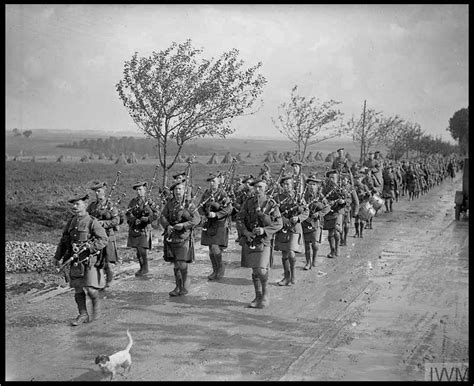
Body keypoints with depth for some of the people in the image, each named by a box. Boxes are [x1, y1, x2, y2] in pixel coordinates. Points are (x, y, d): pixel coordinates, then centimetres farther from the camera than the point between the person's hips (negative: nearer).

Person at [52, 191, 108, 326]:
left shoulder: (92, 222, -9)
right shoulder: (71, 222, 10)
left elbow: (103, 240, -13)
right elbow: (63, 240, 20)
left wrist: (87, 247, -21)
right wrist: (57, 256, 21)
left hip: (90, 260, -5)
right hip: (75, 260, 6)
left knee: (91, 289, -8)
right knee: (78, 290, 7)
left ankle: (96, 308, 20)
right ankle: (83, 315, 19)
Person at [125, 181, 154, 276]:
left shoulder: (149, 202, -1)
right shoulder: (133, 201, 7)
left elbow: (153, 216, -9)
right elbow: (128, 213, -3)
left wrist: (145, 218, -29)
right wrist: (135, 220, -21)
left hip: (144, 229, -4)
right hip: (134, 229, 4)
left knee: (142, 249, -13)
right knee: (138, 250, 9)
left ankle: (145, 268, 2)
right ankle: (141, 267, 24)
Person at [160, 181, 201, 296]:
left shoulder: (188, 204, -3)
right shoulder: (169, 203, 7)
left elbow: (196, 218, -10)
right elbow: (162, 217, 2)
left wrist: (184, 225, -22)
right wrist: (167, 226, -17)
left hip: (183, 236, -4)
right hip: (171, 236, 4)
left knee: (182, 263, -9)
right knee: (175, 263, 8)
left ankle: (185, 285, 11)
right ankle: (178, 287, 19)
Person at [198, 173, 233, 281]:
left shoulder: (222, 194, -9)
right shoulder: (206, 193, 7)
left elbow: (229, 209, -17)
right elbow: (200, 206, 14)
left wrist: (216, 214, -25)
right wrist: (203, 214, -6)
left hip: (220, 224, -5)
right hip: (208, 223, 5)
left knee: (215, 247, -14)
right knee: (211, 249, 10)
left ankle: (221, 267, 9)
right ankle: (215, 271, 23)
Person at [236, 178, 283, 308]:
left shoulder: (271, 204, -5)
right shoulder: (248, 202, 4)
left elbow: (279, 223, -6)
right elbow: (239, 219, 2)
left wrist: (264, 230, -20)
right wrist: (245, 232, -15)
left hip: (264, 240, -3)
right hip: (250, 239, 3)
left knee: (261, 270, -13)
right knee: (254, 270, 10)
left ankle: (265, 295, 9)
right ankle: (258, 297, 22)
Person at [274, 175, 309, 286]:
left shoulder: (298, 197, 0)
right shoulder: (279, 197, 6)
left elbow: (306, 212, -1)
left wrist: (298, 218, -19)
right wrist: (282, 218, -18)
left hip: (294, 228, -3)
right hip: (282, 228, 3)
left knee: (291, 253, -14)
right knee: (284, 254, 7)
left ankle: (293, 273, 7)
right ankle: (287, 277, 19)